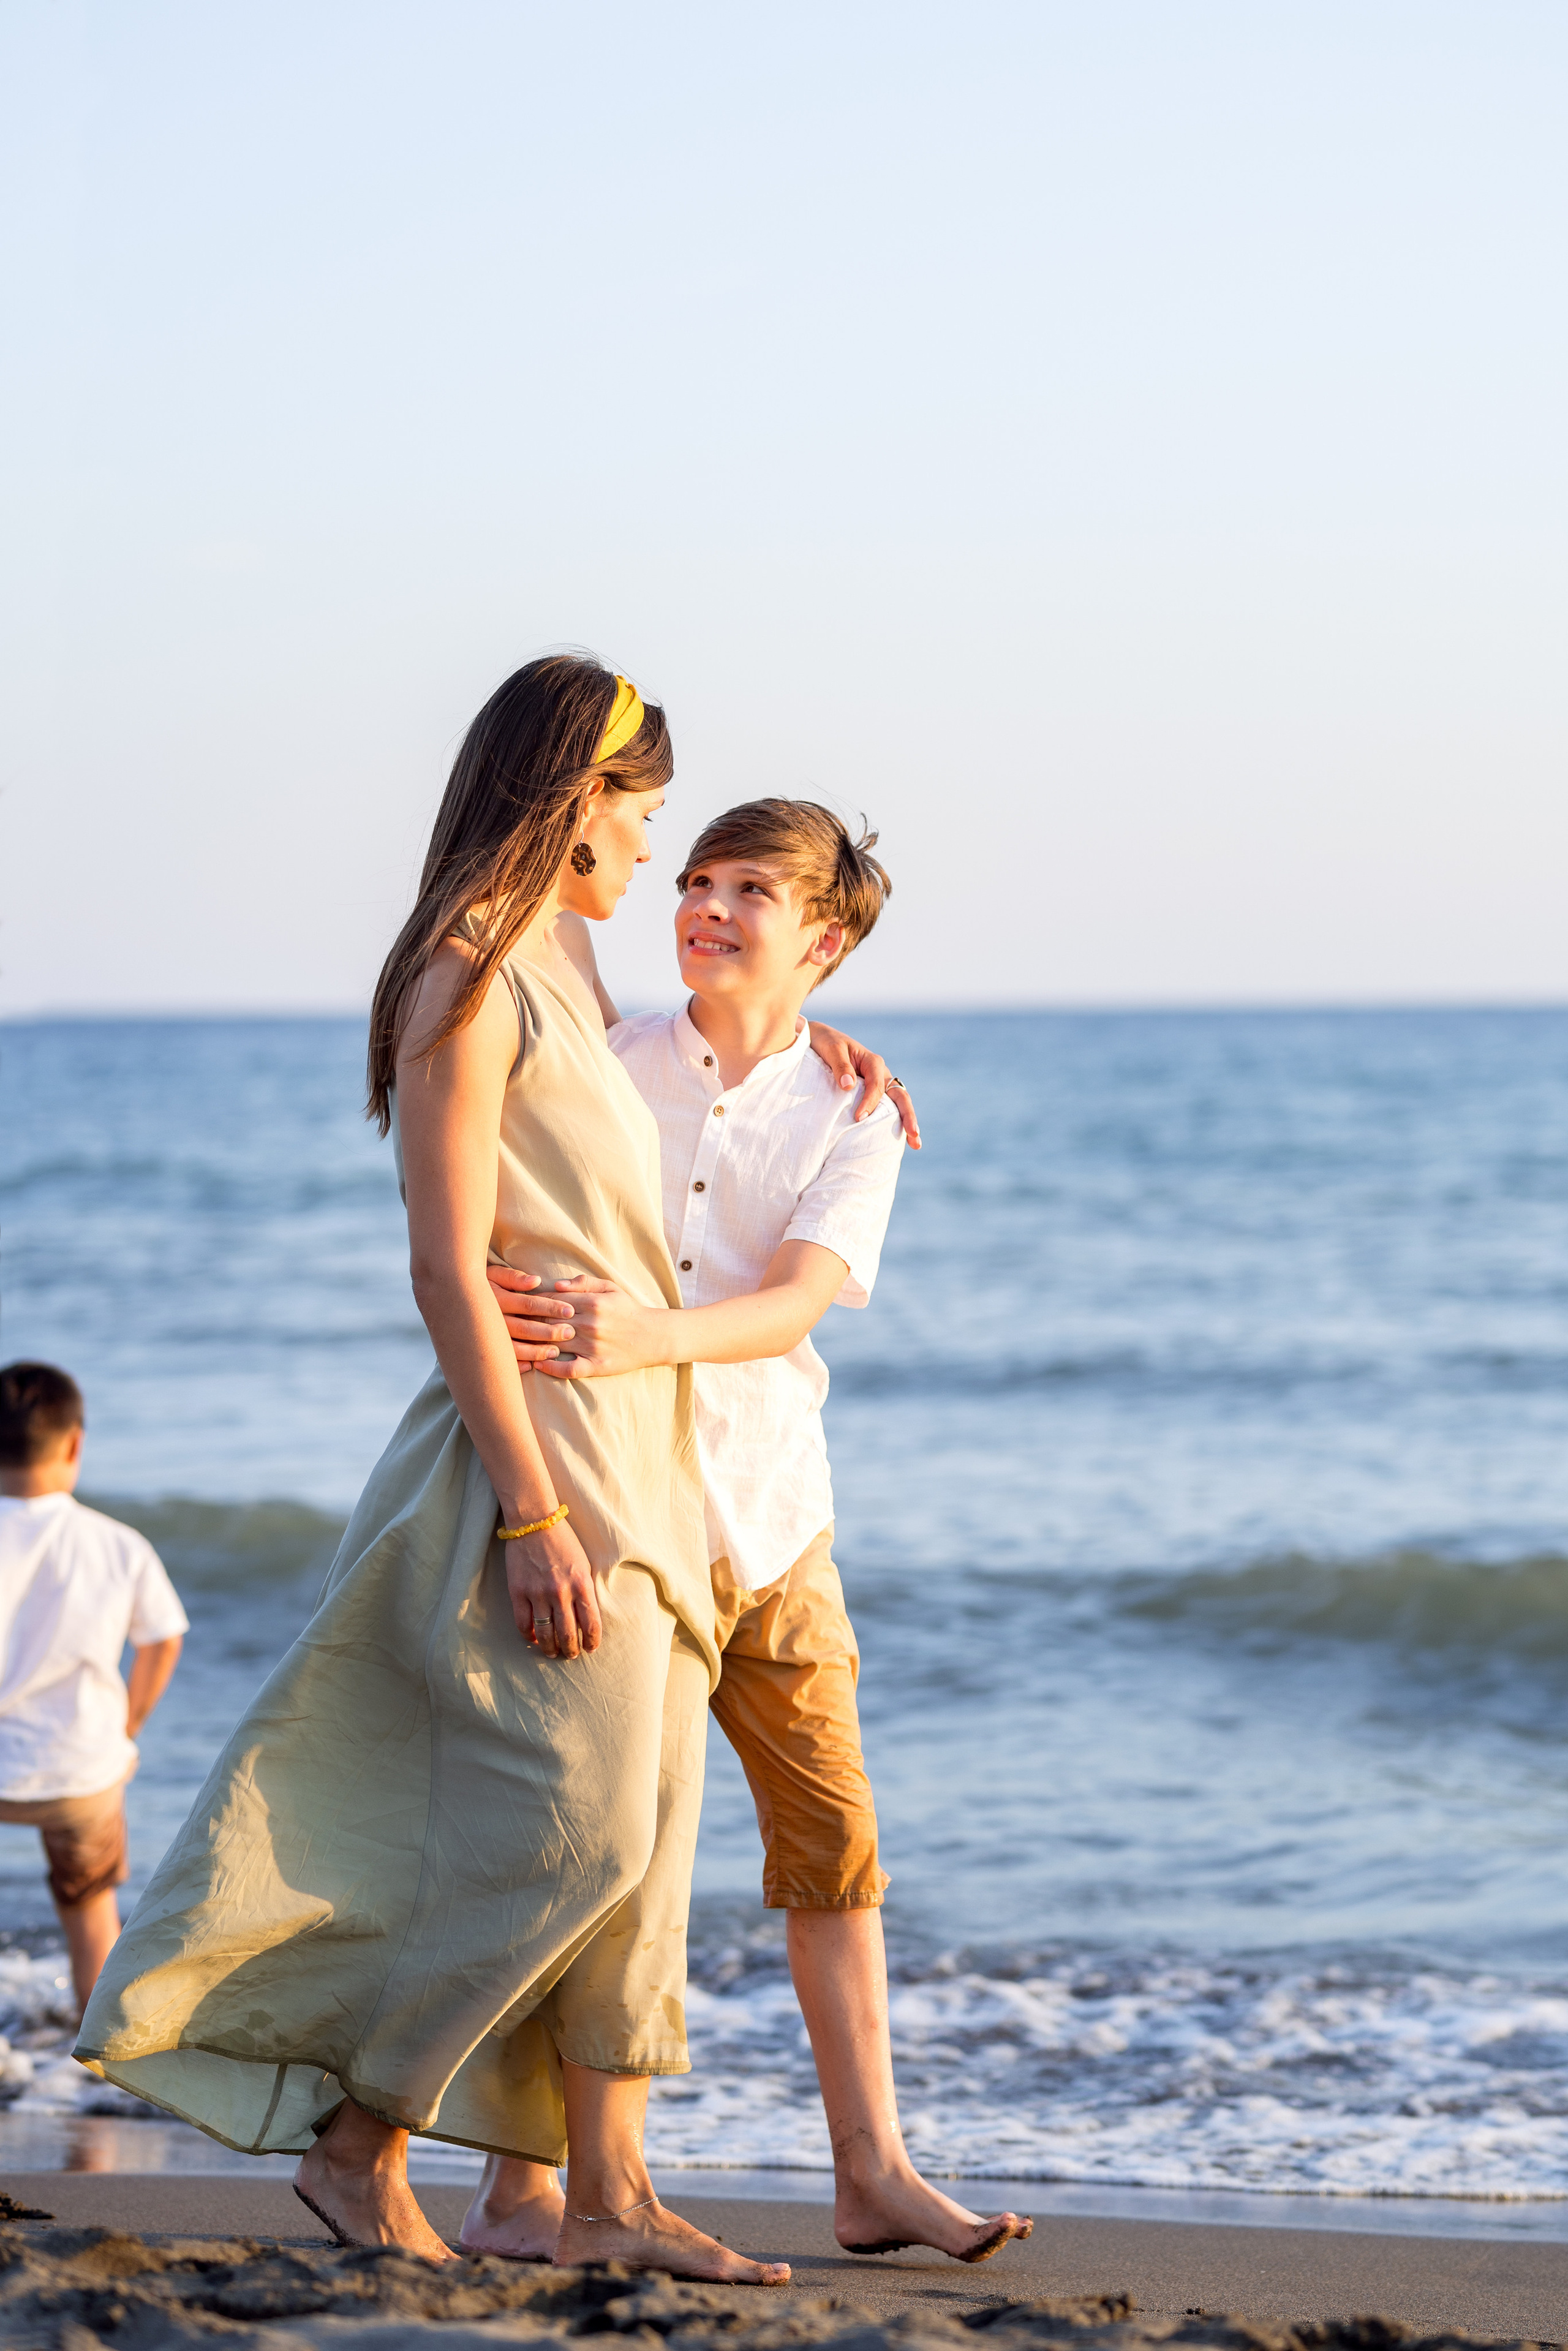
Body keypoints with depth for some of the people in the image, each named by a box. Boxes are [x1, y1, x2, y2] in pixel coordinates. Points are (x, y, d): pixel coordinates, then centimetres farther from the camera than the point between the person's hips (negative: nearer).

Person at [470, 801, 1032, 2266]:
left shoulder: (852, 1116, 2)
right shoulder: (604, 1062, 2)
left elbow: (796, 1303, -13)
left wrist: (644, 1335, -31)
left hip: (767, 1521, 2)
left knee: (834, 1840, 4)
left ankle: (872, 2173, 12)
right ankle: (516, 2184, 6)